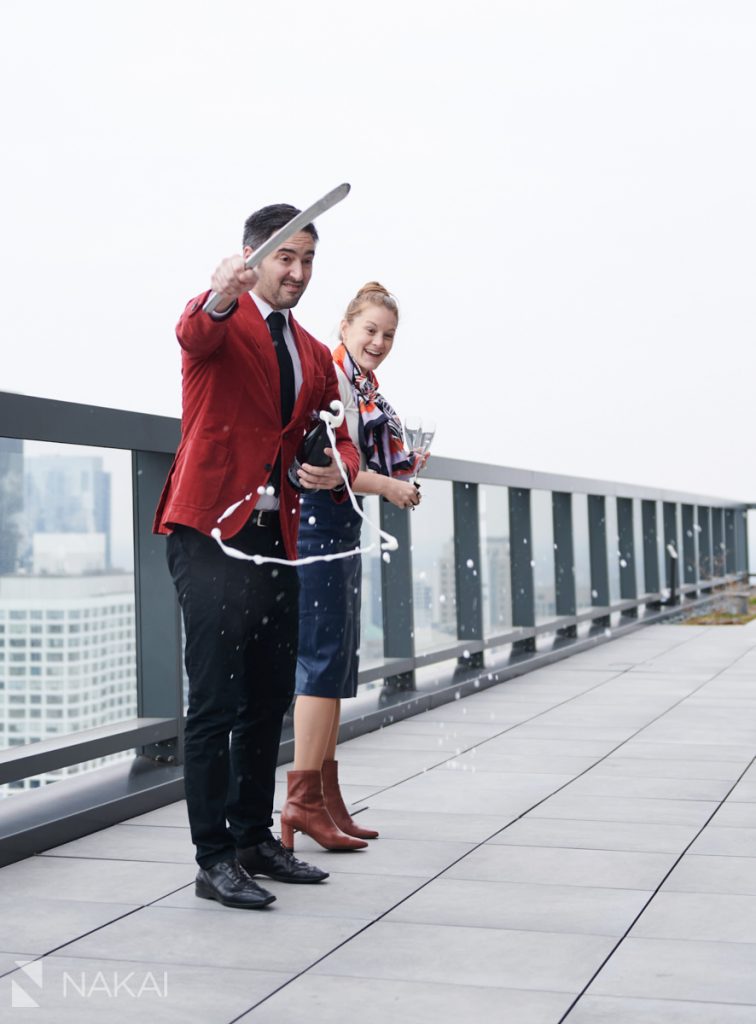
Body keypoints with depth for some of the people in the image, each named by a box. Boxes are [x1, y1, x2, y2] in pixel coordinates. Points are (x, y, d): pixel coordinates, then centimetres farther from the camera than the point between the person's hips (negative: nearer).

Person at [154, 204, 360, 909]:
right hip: (211, 532, -7)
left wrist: (339, 468, -2)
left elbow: (335, 434, 22)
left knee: (269, 699, 13)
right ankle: (213, 859, -1)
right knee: (215, 703, -7)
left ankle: (254, 837, 25)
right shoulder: (224, 320, -2)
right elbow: (195, 334, -26)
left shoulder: (314, 357, 20)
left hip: (275, 535, 8)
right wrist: (220, 296, -49)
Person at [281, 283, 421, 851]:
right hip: (315, 523, -10)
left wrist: (406, 469, 8)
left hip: (343, 528, 10)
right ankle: (302, 801, -5)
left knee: (340, 665, 10)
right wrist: (387, 485, -13)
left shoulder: (368, 388, 17)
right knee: (324, 660, -10)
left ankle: (326, 800, 16)